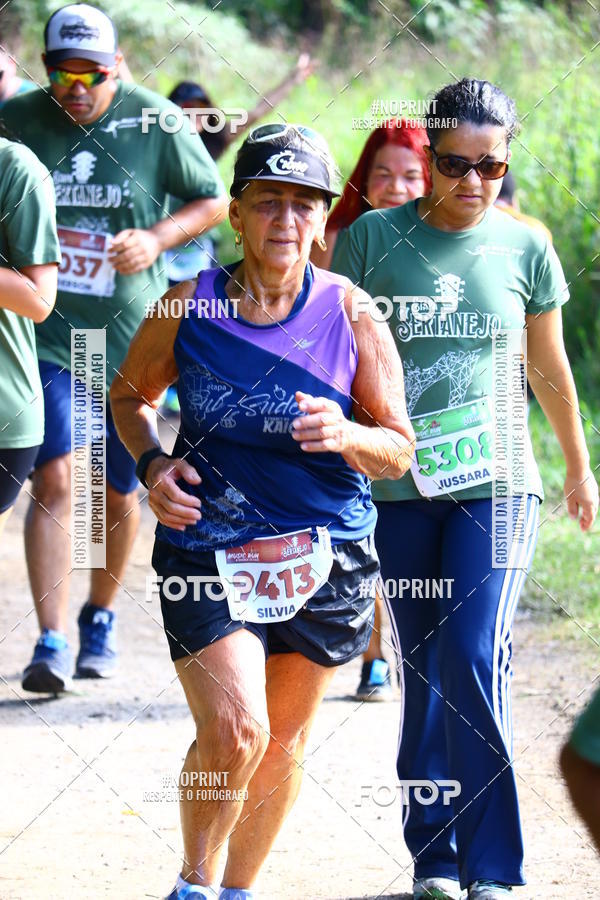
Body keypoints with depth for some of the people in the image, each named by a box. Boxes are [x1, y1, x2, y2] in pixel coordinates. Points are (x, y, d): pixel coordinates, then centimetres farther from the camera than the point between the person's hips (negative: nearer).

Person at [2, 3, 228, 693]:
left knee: (118, 491, 11)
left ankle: (100, 617, 34)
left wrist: (157, 238, -12)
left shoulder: (155, 121, -5)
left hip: (130, 335, 1)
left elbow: (213, 199, 5)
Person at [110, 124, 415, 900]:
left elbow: (398, 451, 0)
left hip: (327, 556, 2)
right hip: (207, 549, -2)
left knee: (284, 741, 13)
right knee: (232, 734, -17)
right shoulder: (190, 306, -4)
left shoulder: (351, 314, -4)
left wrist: (346, 436, -22)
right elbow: (129, 394, 14)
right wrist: (152, 465, -5)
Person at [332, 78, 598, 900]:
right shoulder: (374, 238, -1)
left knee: (474, 660, -14)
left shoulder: (524, 249, 3)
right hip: (399, 486, 1)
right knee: (424, 673, 6)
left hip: (495, 484, -1)